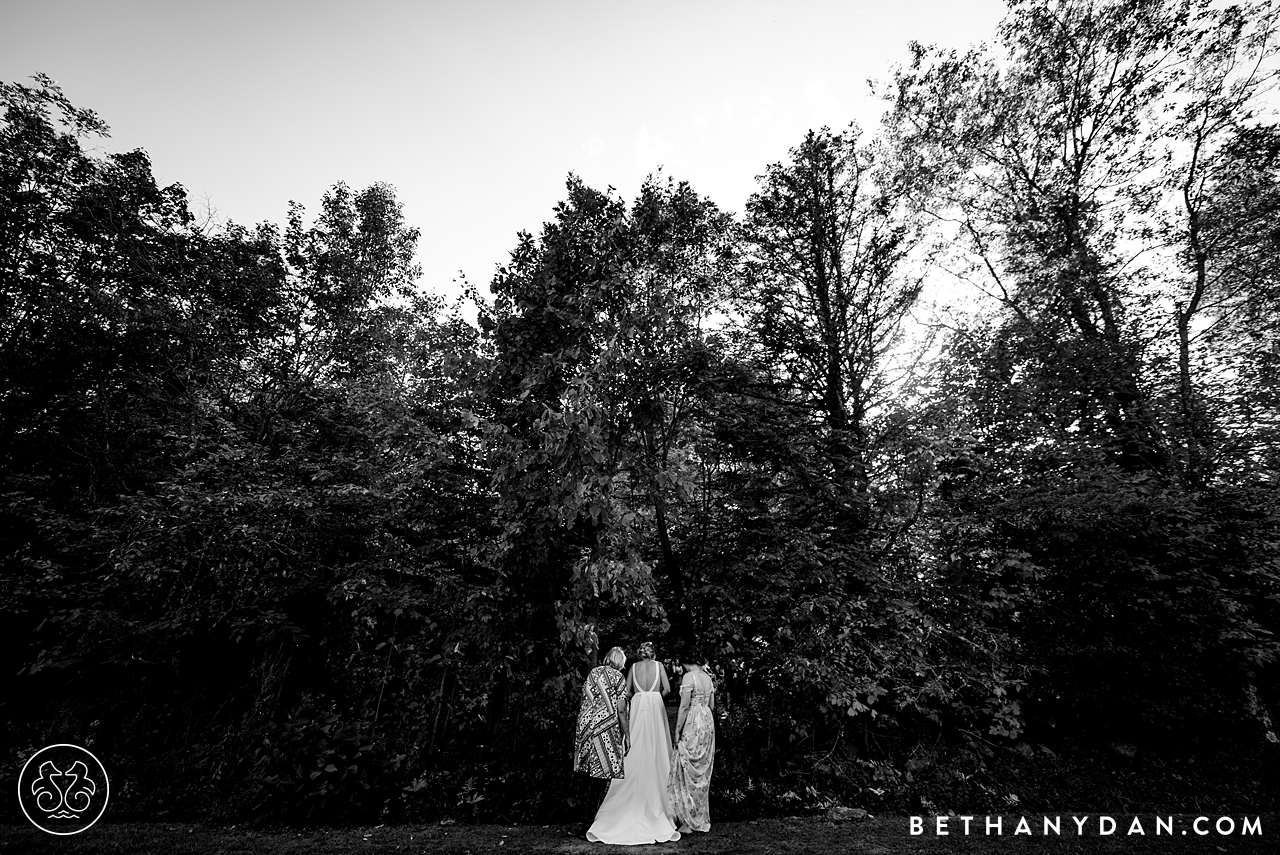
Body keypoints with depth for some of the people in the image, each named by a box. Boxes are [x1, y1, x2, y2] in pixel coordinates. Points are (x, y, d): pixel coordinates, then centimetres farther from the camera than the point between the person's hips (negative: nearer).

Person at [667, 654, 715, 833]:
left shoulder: (689, 677, -13)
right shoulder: (708, 677, 9)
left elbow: (684, 706, -17)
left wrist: (677, 730, -12)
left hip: (693, 724, -8)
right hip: (708, 722, 8)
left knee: (687, 771, 2)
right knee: (702, 773, 16)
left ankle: (688, 822, 6)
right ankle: (702, 819, 24)